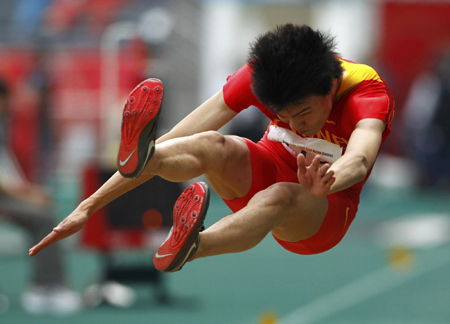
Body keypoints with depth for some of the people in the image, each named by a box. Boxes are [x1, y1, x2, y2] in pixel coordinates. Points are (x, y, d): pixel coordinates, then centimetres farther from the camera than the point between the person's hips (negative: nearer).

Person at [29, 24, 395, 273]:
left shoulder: (369, 93, -26)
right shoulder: (261, 75, -18)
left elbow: (359, 160, -47)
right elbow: (175, 139, -20)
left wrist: (326, 183, -72)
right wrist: (90, 206, -24)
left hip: (326, 209, -3)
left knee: (279, 196, -39)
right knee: (214, 146, -30)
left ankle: (185, 248, -68)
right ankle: (139, 156, -63)